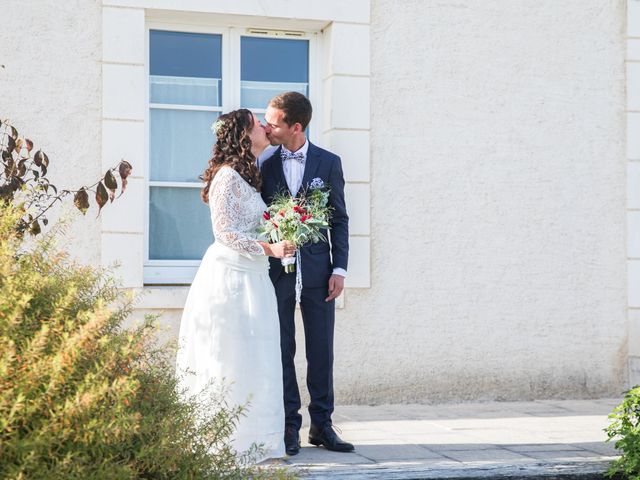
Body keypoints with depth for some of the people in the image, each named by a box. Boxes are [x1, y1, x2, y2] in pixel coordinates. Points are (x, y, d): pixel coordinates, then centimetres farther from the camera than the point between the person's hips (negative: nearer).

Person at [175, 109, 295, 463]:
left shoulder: (248, 176, 17)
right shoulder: (227, 175, -11)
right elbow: (225, 232, -15)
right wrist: (269, 248, -18)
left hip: (251, 277, 9)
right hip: (230, 275, -9)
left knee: (253, 361, 9)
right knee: (230, 360, -5)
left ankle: (254, 439, 15)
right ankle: (229, 443, 1)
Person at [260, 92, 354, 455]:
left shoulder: (329, 163, 1)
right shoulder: (265, 167, 3)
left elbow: (339, 219, 3)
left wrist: (339, 269, -4)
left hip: (317, 270, 0)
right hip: (277, 271, 0)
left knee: (322, 350, 4)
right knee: (281, 350, 4)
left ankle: (322, 425, 14)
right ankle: (289, 426, 12)